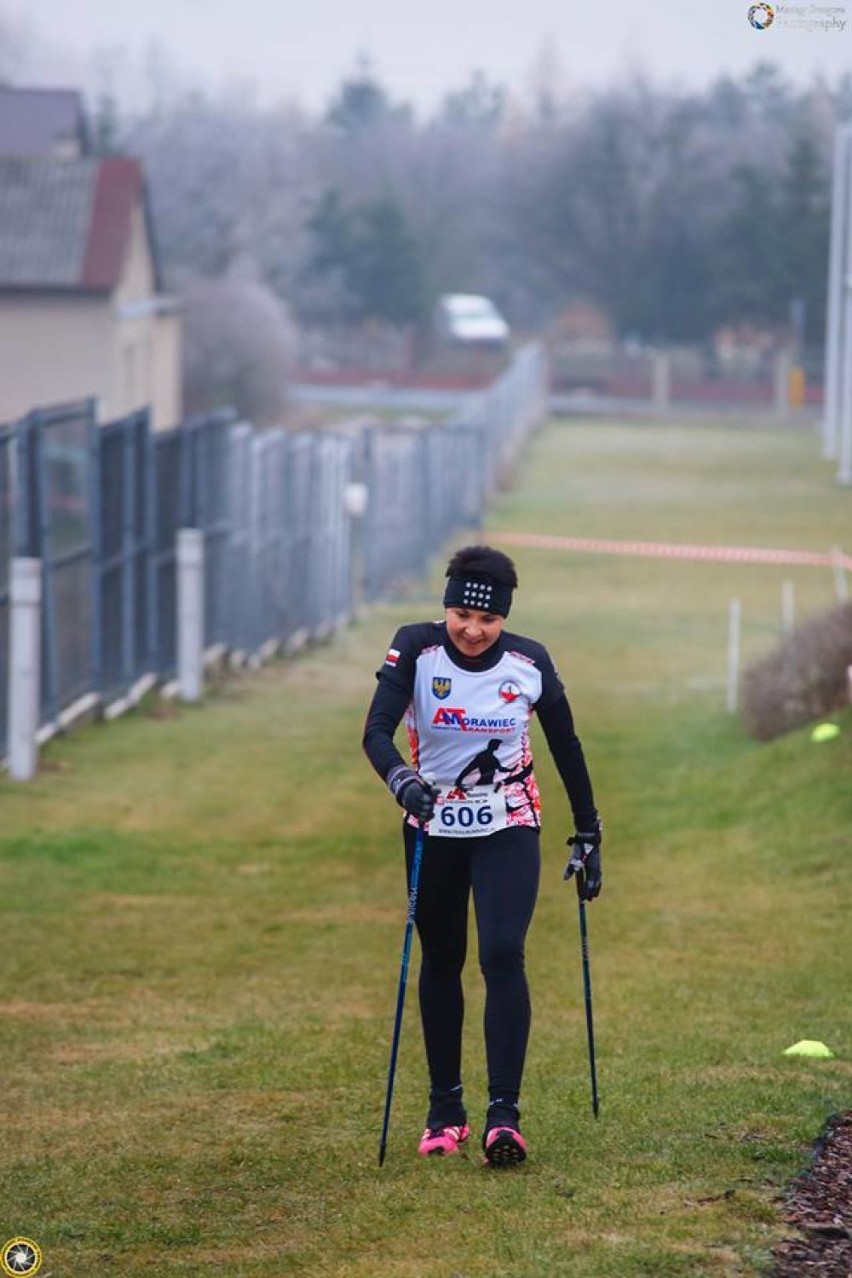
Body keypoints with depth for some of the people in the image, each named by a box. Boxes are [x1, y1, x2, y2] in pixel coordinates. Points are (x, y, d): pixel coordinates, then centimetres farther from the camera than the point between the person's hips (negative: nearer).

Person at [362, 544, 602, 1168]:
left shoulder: (530, 663, -10)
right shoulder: (415, 650, -13)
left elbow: (566, 747, 3)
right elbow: (376, 731, -22)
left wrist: (588, 836, 6)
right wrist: (402, 781, -43)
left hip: (509, 828, -1)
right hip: (433, 826, 1)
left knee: (503, 955, -17)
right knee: (440, 960, 11)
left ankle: (504, 1112, -19)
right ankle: (445, 1110, 23)